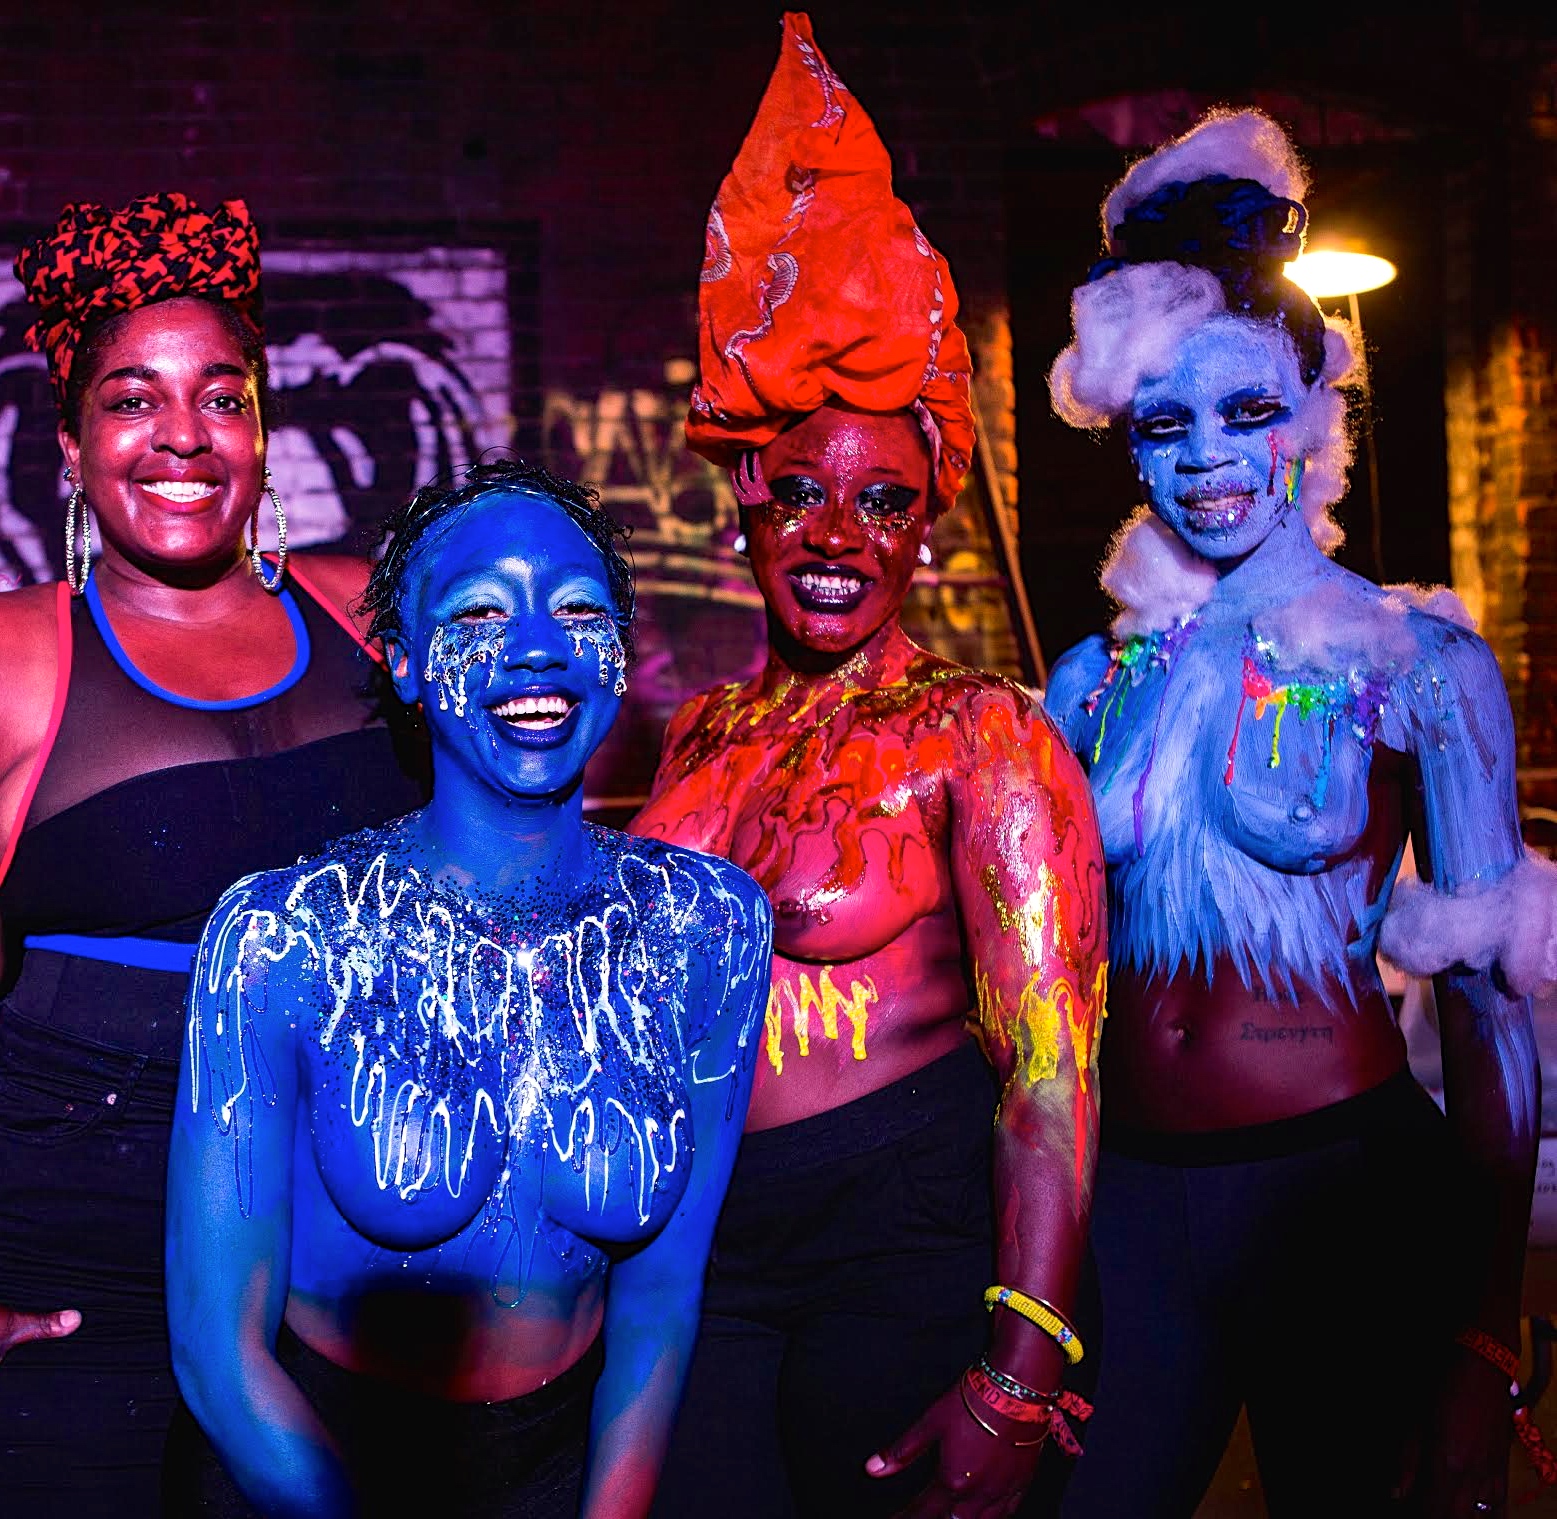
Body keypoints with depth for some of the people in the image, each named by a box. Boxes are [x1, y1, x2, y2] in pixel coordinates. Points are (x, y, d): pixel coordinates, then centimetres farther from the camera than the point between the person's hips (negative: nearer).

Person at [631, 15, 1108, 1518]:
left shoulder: (980, 734, -9)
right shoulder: (700, 734, 7)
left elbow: (1051, 1067, -16)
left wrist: (1015, 1388, -23)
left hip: (907, 1239, -4)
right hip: (695, 1251, 5)